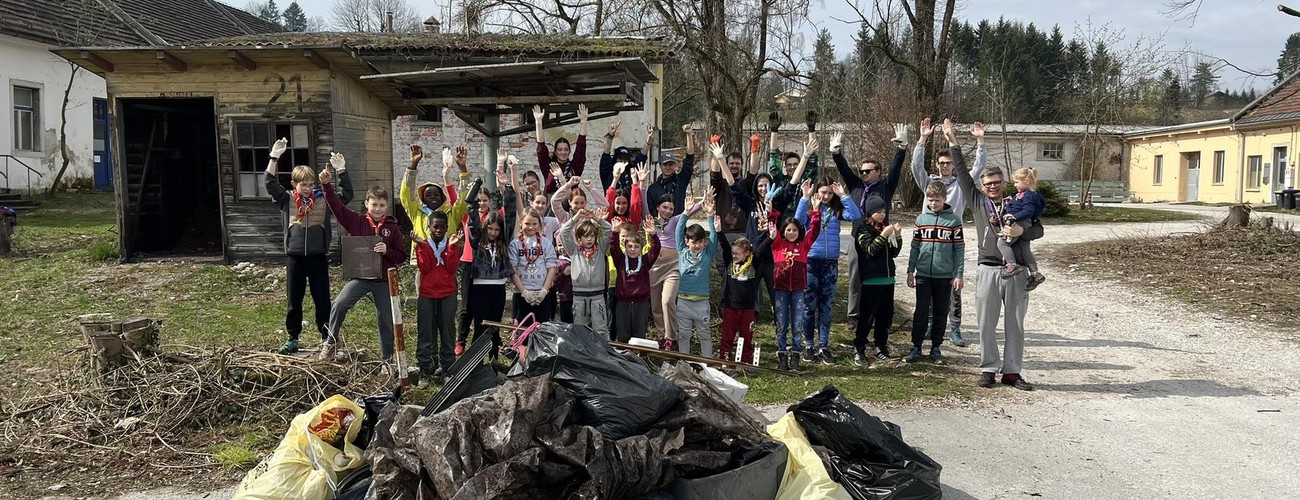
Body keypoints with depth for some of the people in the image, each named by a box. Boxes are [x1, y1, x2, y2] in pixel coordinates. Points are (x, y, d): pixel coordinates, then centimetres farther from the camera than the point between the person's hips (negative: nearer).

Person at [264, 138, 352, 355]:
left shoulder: (323, 200, 4)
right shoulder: (286, 200, 4)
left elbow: (346, 194, 0)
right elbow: (270, 184, -5)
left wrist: (341, 170, -11)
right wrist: (274, 158, -13)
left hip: (318, 257, 0)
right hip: (294, 257, 1)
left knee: (322, 299, 5)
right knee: (294, 300, 9)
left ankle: (328, 338, 12)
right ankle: (292, 338, 19)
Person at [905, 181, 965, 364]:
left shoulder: (954, 220, -1)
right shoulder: (921, 219, 5)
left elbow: (959, 249, -1)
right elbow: (915, 247, 9)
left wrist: (958, 274, -4)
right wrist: (910, 270, 5)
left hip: (945, 275, -1)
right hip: (923, 274, 1)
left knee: (940, 313, 7)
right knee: (921, 312, 0)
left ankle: (936, 347, 17)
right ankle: (916, 347, 8)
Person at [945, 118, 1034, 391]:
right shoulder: (977, 202, 7)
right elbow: (962, 173, 6)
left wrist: (1021, 230, -18)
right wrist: (953, 143, 4)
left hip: (1015, 270, 0)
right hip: (988, 269, 0)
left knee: (1015, 323, 4)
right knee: (986, 323, 2)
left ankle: (1011, 371, 10)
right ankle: (988, 369, 10)